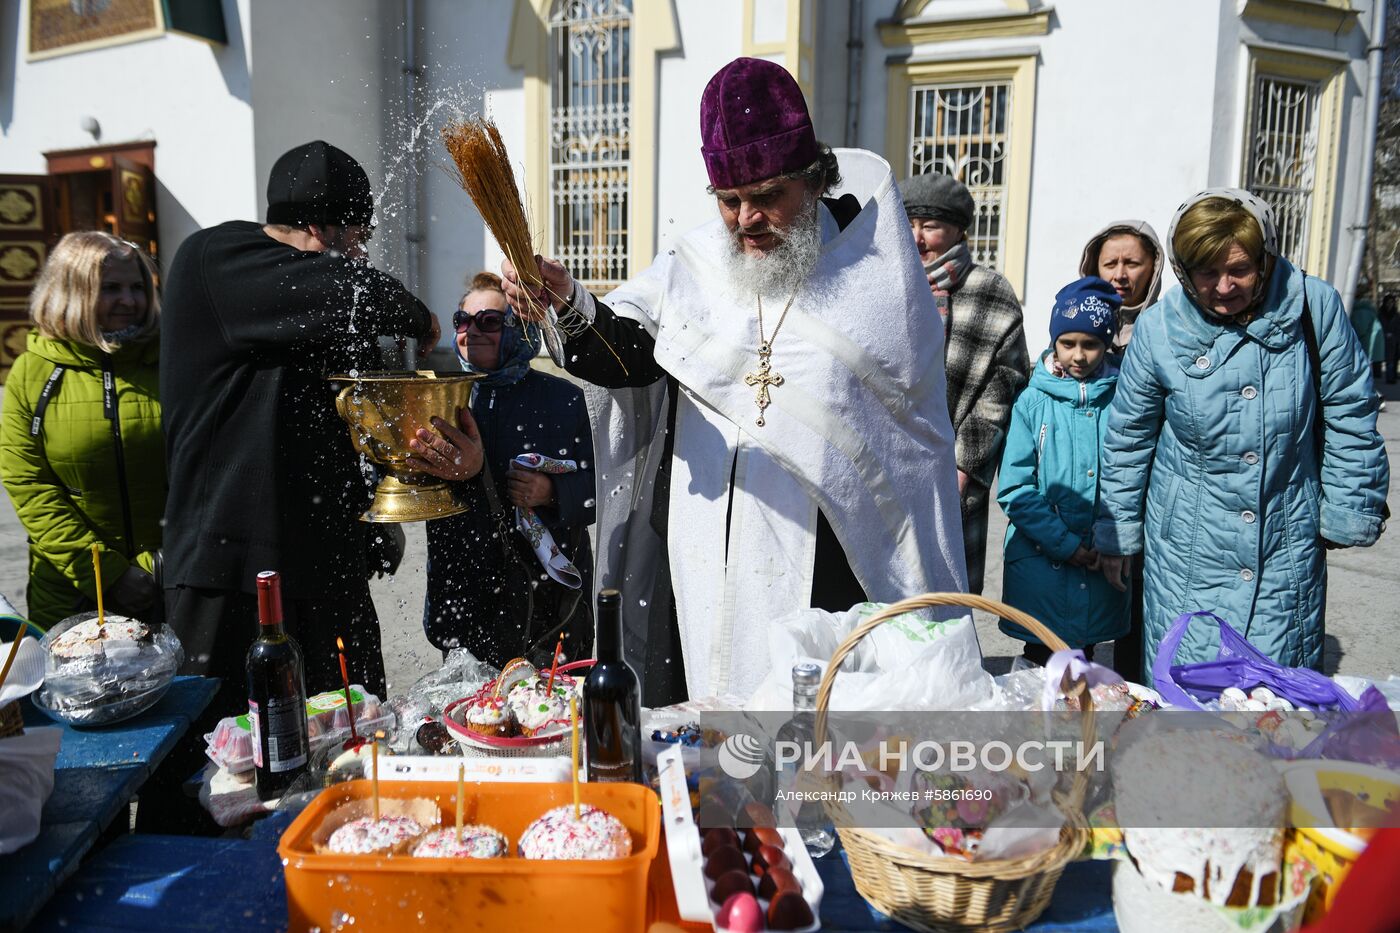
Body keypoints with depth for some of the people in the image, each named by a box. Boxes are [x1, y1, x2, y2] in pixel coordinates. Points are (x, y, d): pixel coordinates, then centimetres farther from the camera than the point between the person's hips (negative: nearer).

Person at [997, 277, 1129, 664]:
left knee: (1084, 662, 15)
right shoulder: (1033, 401, -3)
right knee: (1040, 660, 6)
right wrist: (1066, 545, -10)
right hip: (1040, 563, -1)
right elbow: (1015, 489, -6)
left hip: (1101, 564, 2)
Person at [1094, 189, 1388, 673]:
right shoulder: (1158, 328, -7)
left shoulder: (1314, 306, -7)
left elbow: (1349, 418, 2)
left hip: (1287, 547, 1)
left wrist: (1348, 514, 2)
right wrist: (1116, 533, 8)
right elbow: (1128, 436, 4)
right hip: (1189, 548, 0)